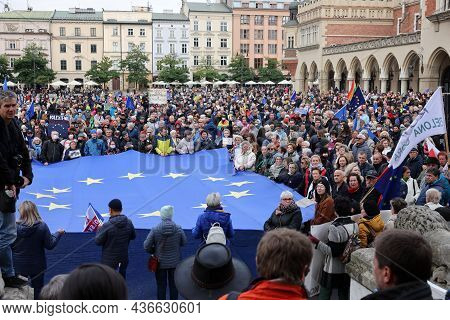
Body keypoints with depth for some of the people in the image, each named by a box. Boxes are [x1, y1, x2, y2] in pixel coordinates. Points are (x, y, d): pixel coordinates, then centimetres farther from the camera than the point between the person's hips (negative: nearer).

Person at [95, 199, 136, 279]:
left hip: (109, 260, -4)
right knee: (122, 277, 21)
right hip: (124, 259, 4)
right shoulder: (129, 223, -8)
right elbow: (133, 236, 8)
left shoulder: (107, 225, -22)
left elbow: (98, 241, -12)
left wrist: (99, 230, 3)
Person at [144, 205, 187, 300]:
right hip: (175, 262, 1)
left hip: (160, 263, -1)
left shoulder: (155, 230, -17)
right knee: (174, 285, 15)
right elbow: (184, 242, 1)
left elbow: (146, 246, -12)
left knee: (161, 286, 12)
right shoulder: (179, 229, -14)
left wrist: (153, 251, 8)